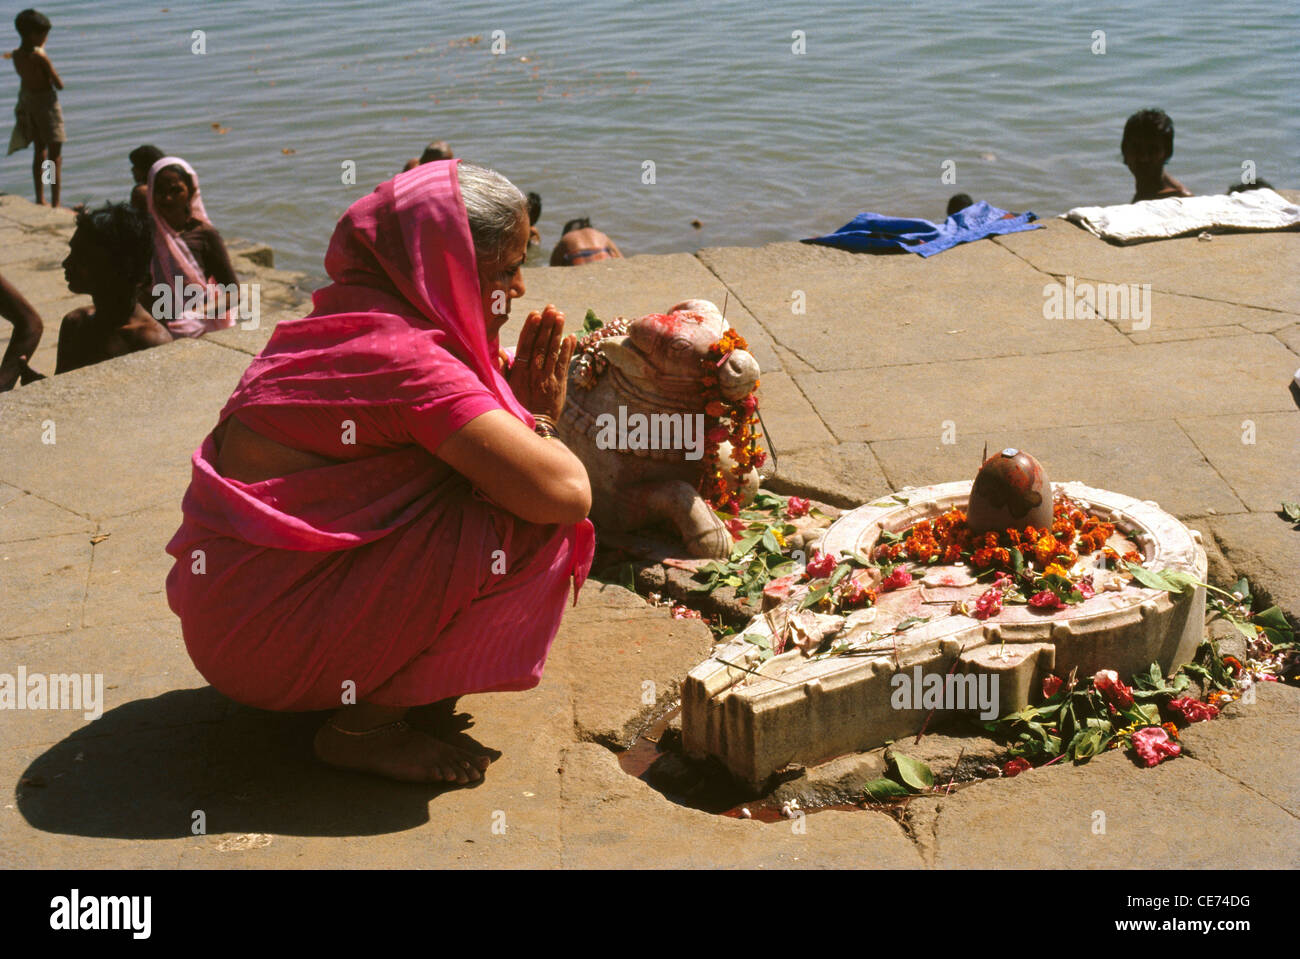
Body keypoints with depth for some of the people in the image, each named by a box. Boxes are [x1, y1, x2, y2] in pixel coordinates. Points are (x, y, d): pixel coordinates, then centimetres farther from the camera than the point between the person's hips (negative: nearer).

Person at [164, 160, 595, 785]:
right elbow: (566, 492, -25)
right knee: (532, 528, -17)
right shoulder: (405, 357, -21)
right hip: (263, 637, -10)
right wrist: (534, 420, -4)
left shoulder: (352, 323, 9)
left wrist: (516, 405, -2)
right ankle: (365, 726, -7)